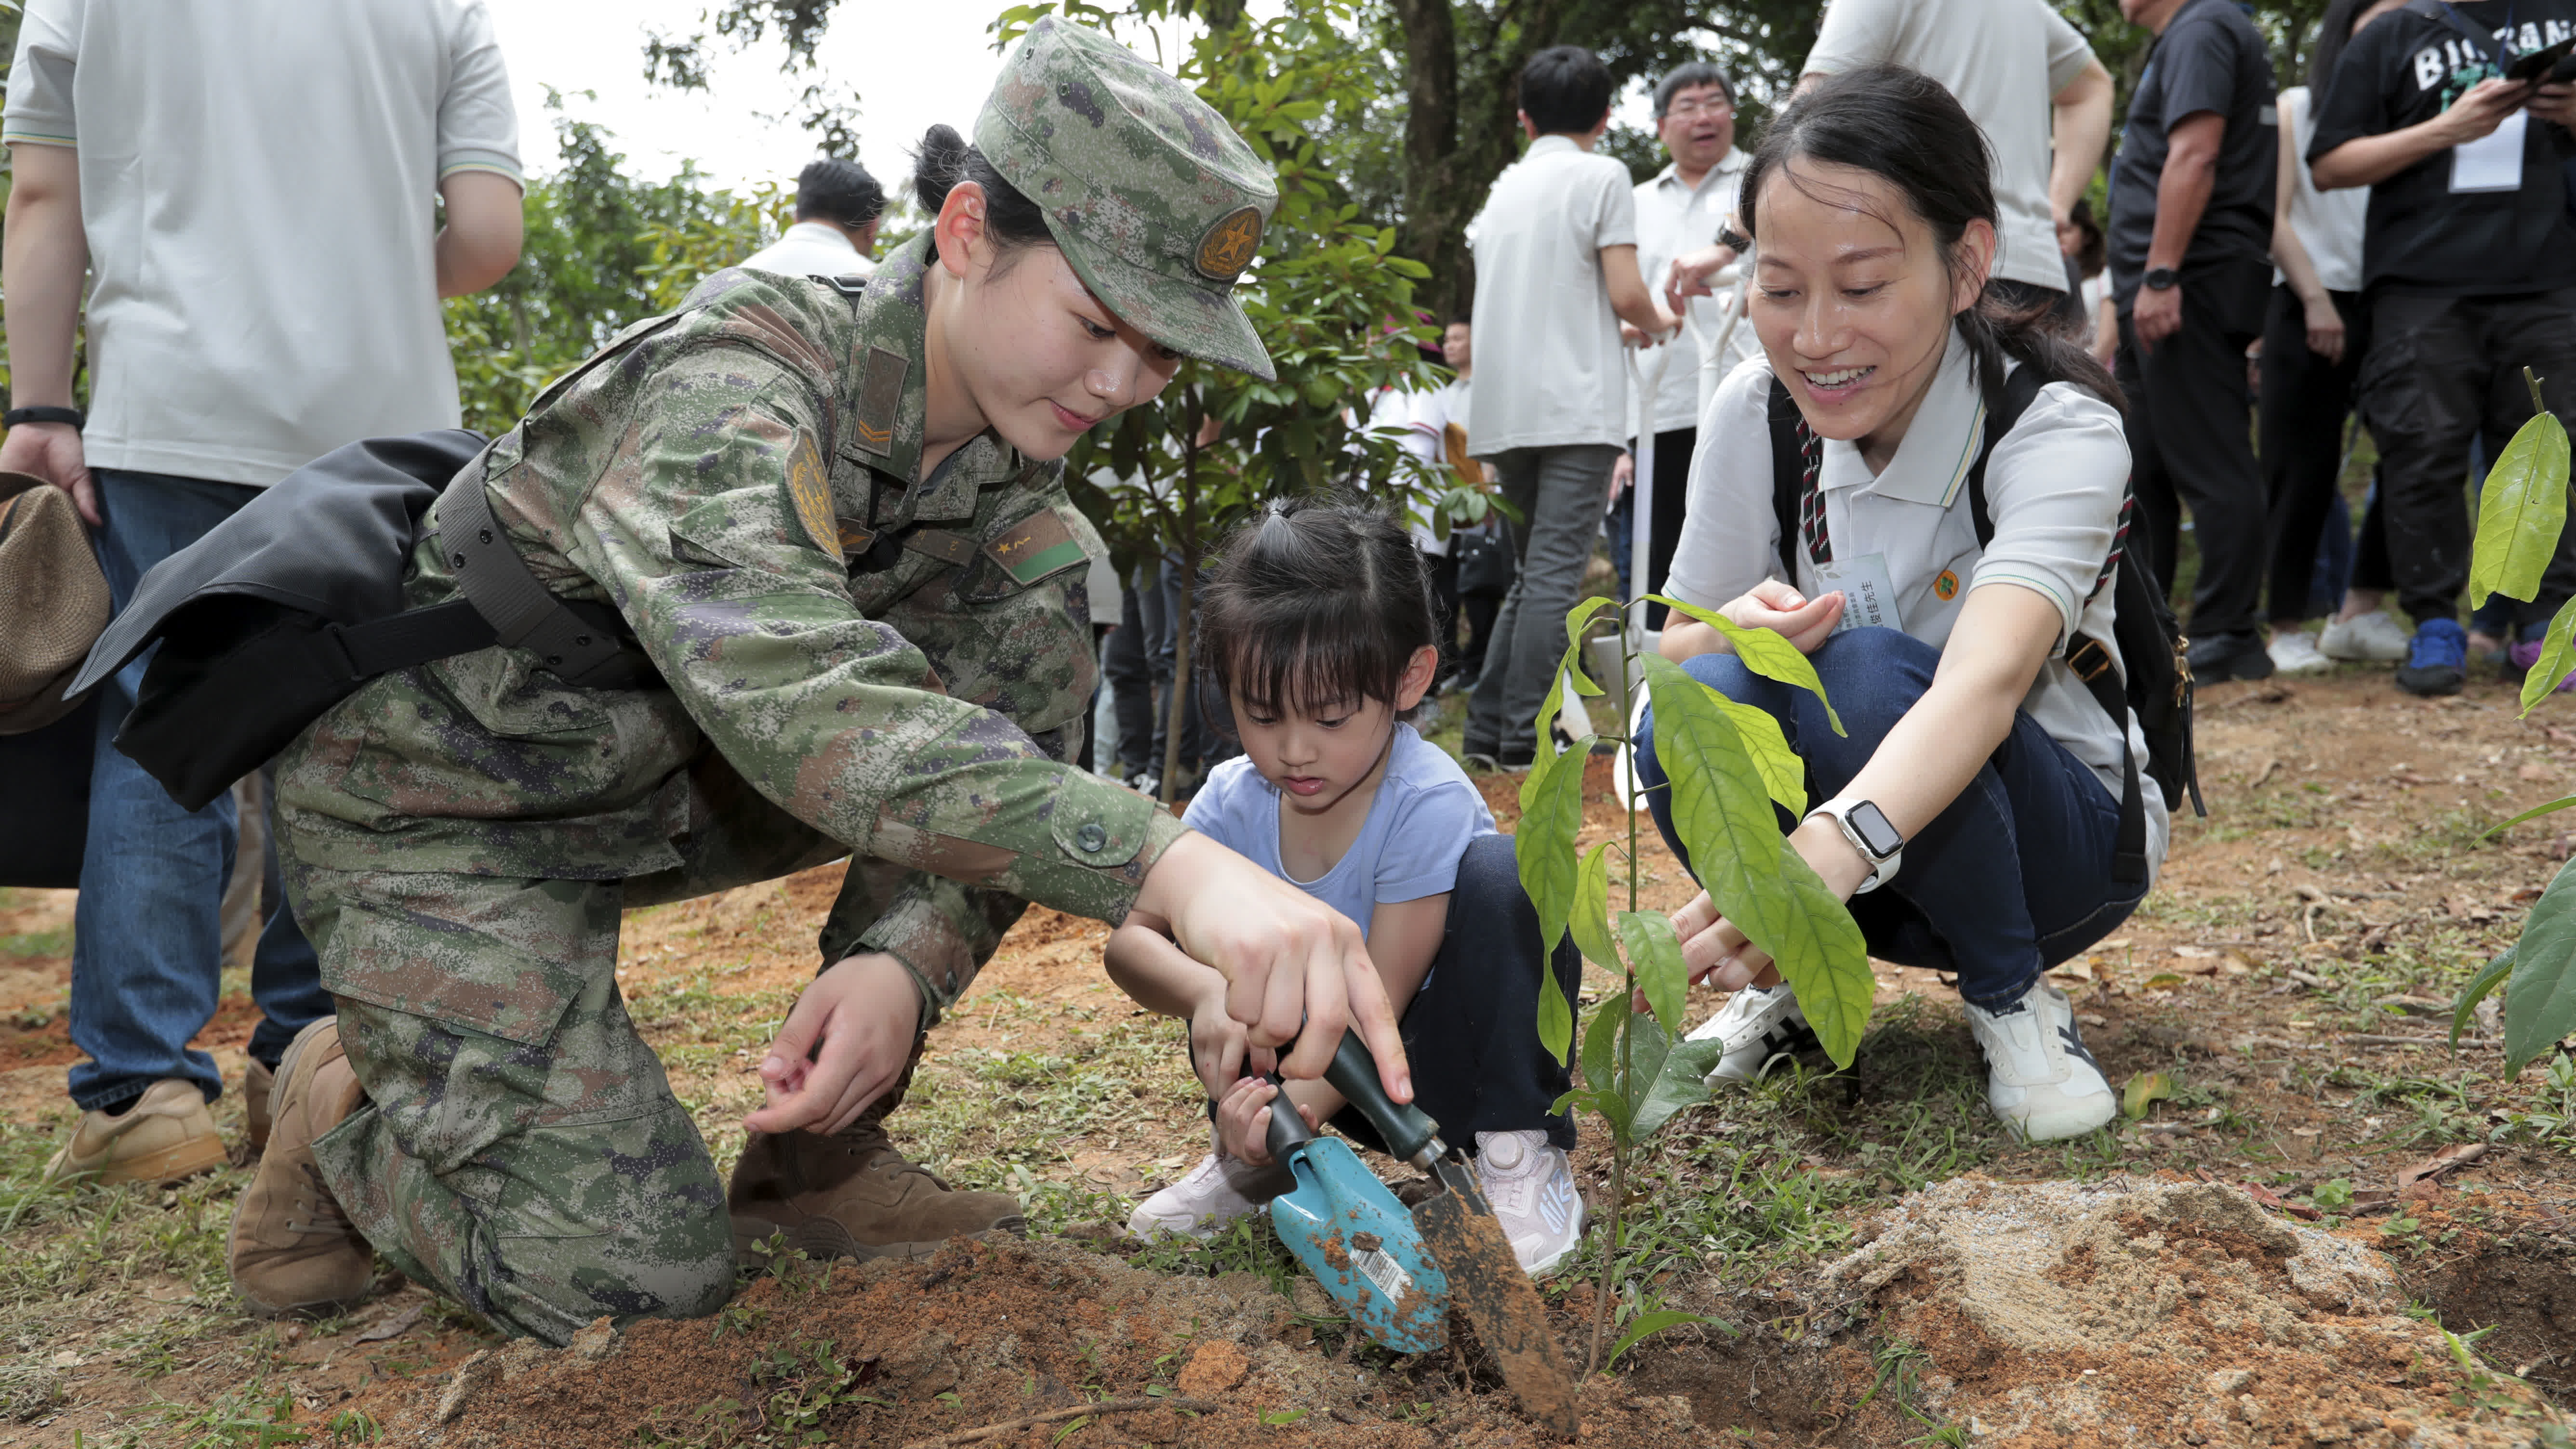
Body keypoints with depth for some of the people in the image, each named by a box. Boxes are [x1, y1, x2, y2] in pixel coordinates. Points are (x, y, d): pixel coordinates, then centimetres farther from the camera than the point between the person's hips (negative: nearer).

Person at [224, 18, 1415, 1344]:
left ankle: (818, 1157, -3)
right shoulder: (726, 392, -32)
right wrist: (1174, 866, -64)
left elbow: (997, 737, -12)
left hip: (668, 776, 7)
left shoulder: (1010, 455, -9)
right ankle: (344, 1098, 15)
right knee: (636, 1275, -18)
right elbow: (799, 696, -51)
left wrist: (907, 957, -33)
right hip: (440, 796, -7)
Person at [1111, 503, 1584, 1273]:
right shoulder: (1234, 802, -13)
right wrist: (1205, 992, -37)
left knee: (1500, 877, -31)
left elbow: (1380, 997, -28)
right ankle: (1252, 1157, 6)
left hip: (1445, 1051, -5)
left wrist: (1300, 1106, -44)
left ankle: (1521, 1154, -19)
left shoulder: (1428, 802, -27)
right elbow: (1130, 940, -14)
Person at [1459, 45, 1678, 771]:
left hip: (1505, 409, 6)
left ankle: (1488, 730, 11)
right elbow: (1626, 296, -9)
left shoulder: (1503, 188, 17)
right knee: (1555, 573, -7)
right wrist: (1659, 323, 14)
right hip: (1576, 404, -6)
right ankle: (1525, 738, -10)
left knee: (1532, 571, 14)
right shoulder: (1603, 177, -1)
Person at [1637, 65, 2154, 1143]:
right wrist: (1734, 631, -30)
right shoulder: (1756, 413, -12)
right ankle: (1792, 983, -1)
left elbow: (1982, 683, -43)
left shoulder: (2058, 430, -25)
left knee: (1866, 675, -33)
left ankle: (2011, 997, -9)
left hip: (2057, 839, -3)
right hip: (1834, 841, 3)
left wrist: (1827, 853, -61)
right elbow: (1669, 646, -5)